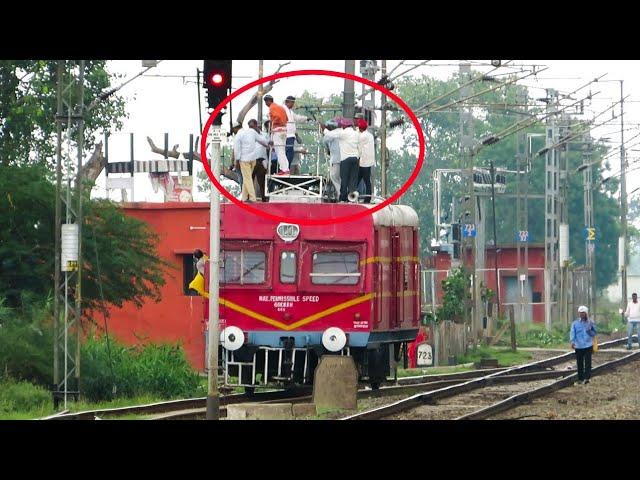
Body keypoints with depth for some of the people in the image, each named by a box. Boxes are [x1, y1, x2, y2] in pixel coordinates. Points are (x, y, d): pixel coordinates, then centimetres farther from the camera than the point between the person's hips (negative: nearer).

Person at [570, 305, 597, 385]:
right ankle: (580, 379, 17)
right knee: (580, 363, 8)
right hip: (578, 346, 1)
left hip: (588, 345, -1)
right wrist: (572, 341, -21)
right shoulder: (575, 323, 2)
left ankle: (586, 378, -11)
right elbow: (573, 333, -6)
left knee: (587, 362, -9)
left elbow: (594, 333, 8)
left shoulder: (590, 323, 3)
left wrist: (589, 331, -15)